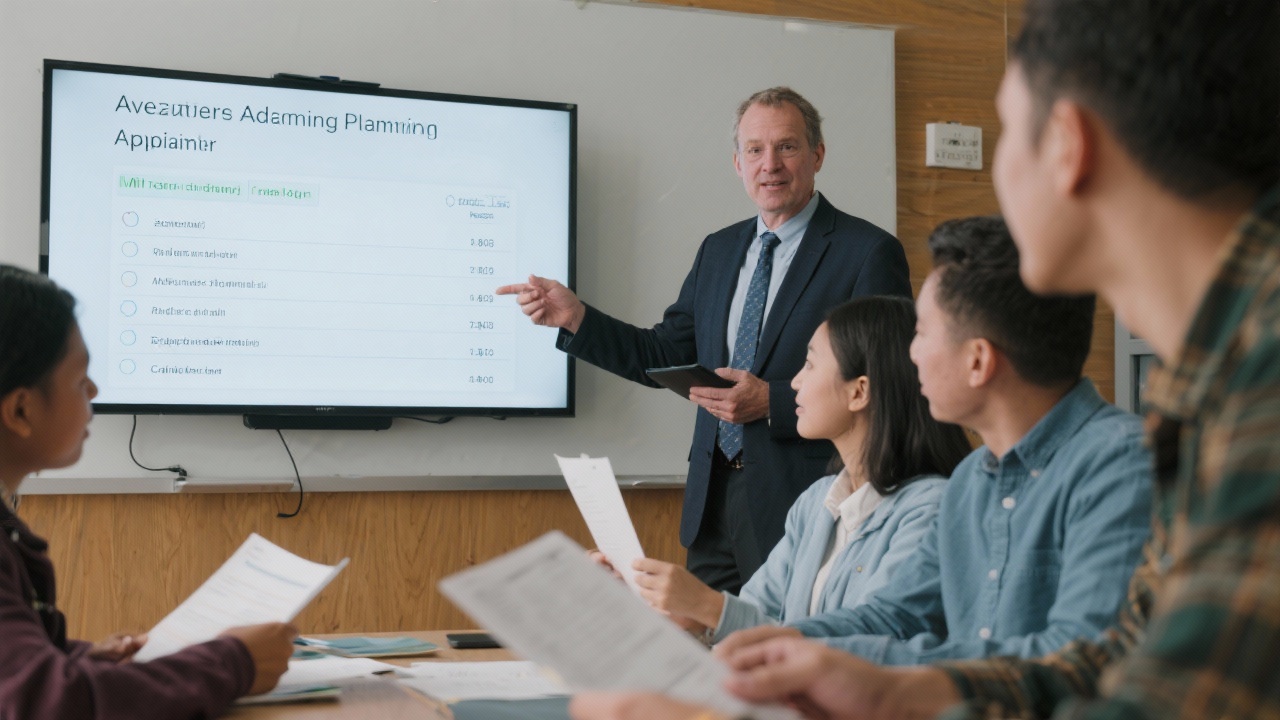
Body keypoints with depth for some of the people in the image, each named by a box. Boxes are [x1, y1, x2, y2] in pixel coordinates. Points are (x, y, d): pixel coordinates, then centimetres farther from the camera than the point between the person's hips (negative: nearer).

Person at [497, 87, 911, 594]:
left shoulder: (868, 253, -7)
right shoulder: (719, 251, 14)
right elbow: (665, 355, 14)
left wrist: (772, 403, -20)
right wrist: (574, 316, 2)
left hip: (799, 505, -6)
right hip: (713, 502, 6)